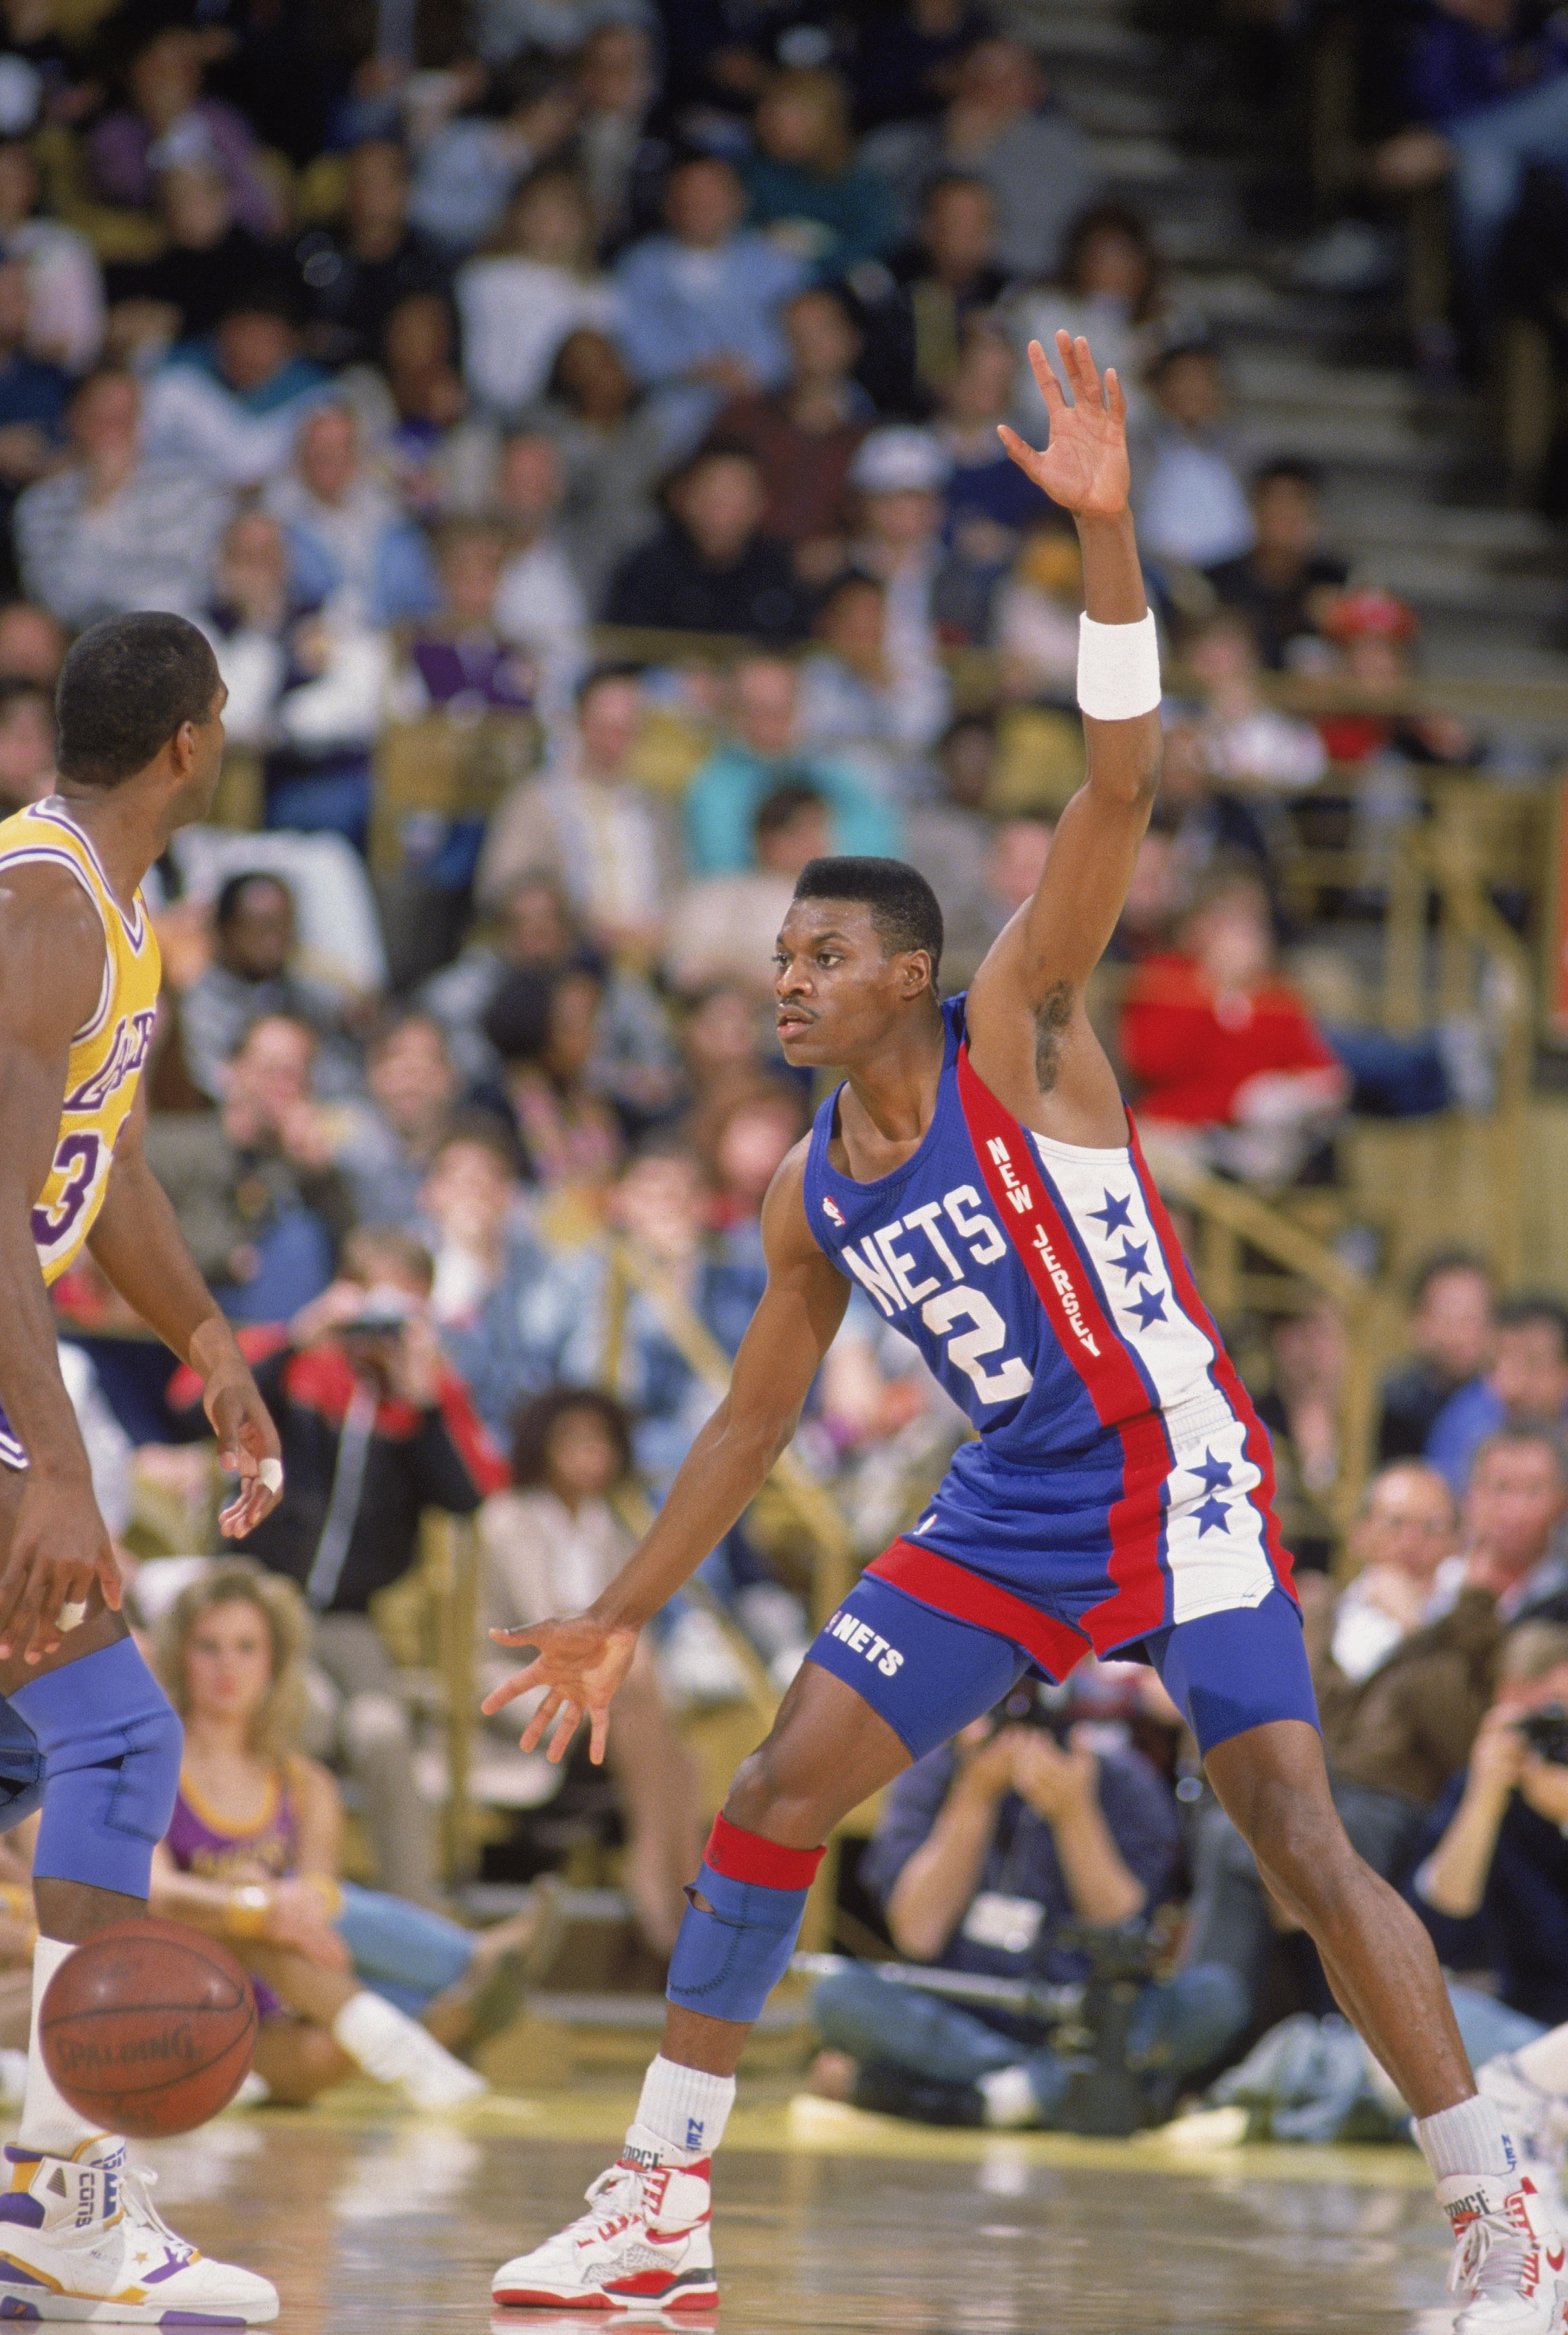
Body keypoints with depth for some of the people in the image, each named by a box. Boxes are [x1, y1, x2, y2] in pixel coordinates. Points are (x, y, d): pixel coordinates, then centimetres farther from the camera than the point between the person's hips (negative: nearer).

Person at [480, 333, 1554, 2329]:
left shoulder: (1019, 1038, -9)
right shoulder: (814, 1196, 7)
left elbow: (1118, 791, -21)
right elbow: (752, 1423, 18)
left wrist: (1103, 538, -32)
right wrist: (621, 1614, 18)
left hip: (1174, 1479, -6)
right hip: (1006, 1512, 7)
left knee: (1295, 1835, -14)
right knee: (771, 1797, 0)